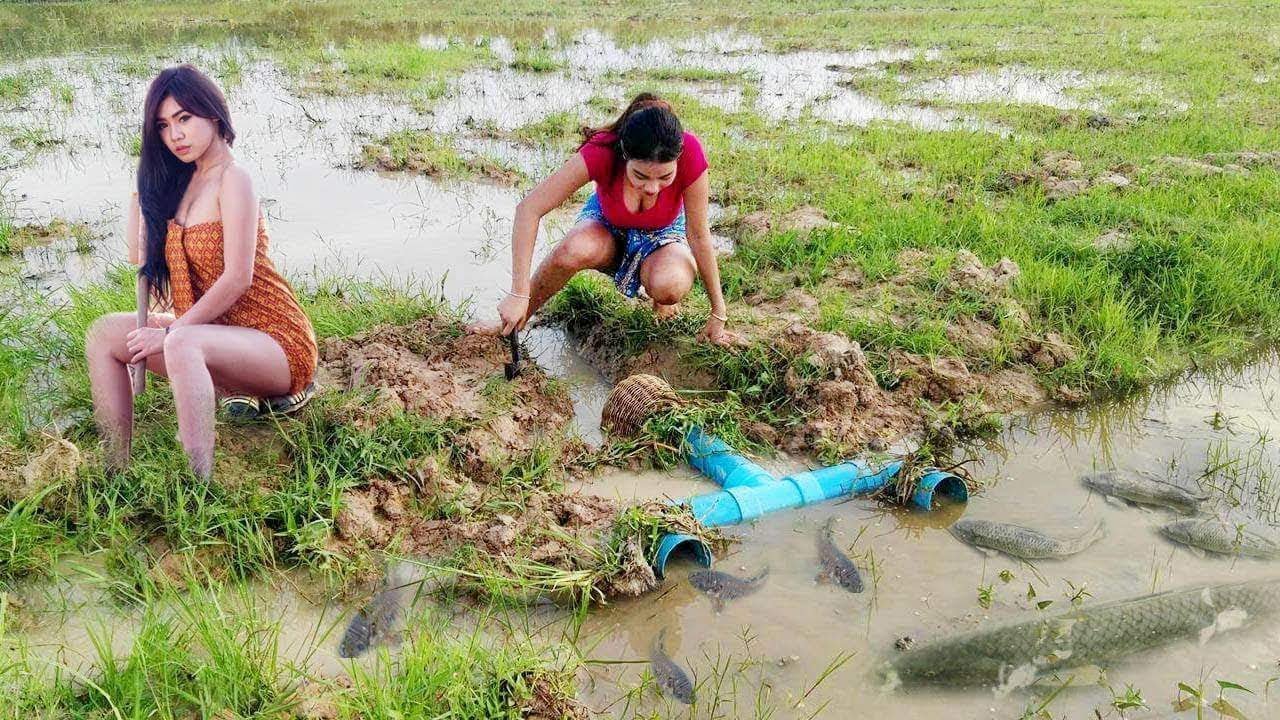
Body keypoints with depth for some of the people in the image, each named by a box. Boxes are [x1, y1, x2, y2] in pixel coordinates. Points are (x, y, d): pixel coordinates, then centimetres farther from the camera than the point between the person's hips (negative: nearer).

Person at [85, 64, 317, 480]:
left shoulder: (231, 180, -14)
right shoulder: (177, 180, 12)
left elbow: (238, 279, -19)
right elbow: (138, 254, 14)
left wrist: (171, 331, -14)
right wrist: (143, 181, 13)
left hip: (275, 342, -9)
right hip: (213, 334, 9)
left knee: (182, 344, -37)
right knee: (105, 334, -1)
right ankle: (116, 473, -3)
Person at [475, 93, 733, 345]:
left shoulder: (689, 152, -35)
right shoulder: (603, 150, -35)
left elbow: (699, 236, -23)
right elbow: (529, 208, -34)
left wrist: (718, 314, -17)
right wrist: (518, 295, -38)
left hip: (663, 232, 0)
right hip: (608, 223, 0)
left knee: (669, 286, -36)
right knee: (575, 250, -36)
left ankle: (660, 297, 2)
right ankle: (514, 323, -12)